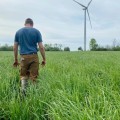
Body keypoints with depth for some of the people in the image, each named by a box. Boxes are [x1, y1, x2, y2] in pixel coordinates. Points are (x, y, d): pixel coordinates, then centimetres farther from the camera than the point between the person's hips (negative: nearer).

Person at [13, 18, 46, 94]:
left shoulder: (18, 32, 10)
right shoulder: (36, 31, 4)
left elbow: (15, 47, 9)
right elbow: (41, 47, -2)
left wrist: (16, 60, 16)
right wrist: (44, 59, 5)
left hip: (23, 57, 2)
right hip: (34, 56, -1)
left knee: (23, 76, 11)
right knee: (33, 77, 5)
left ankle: (23, 89, -9)